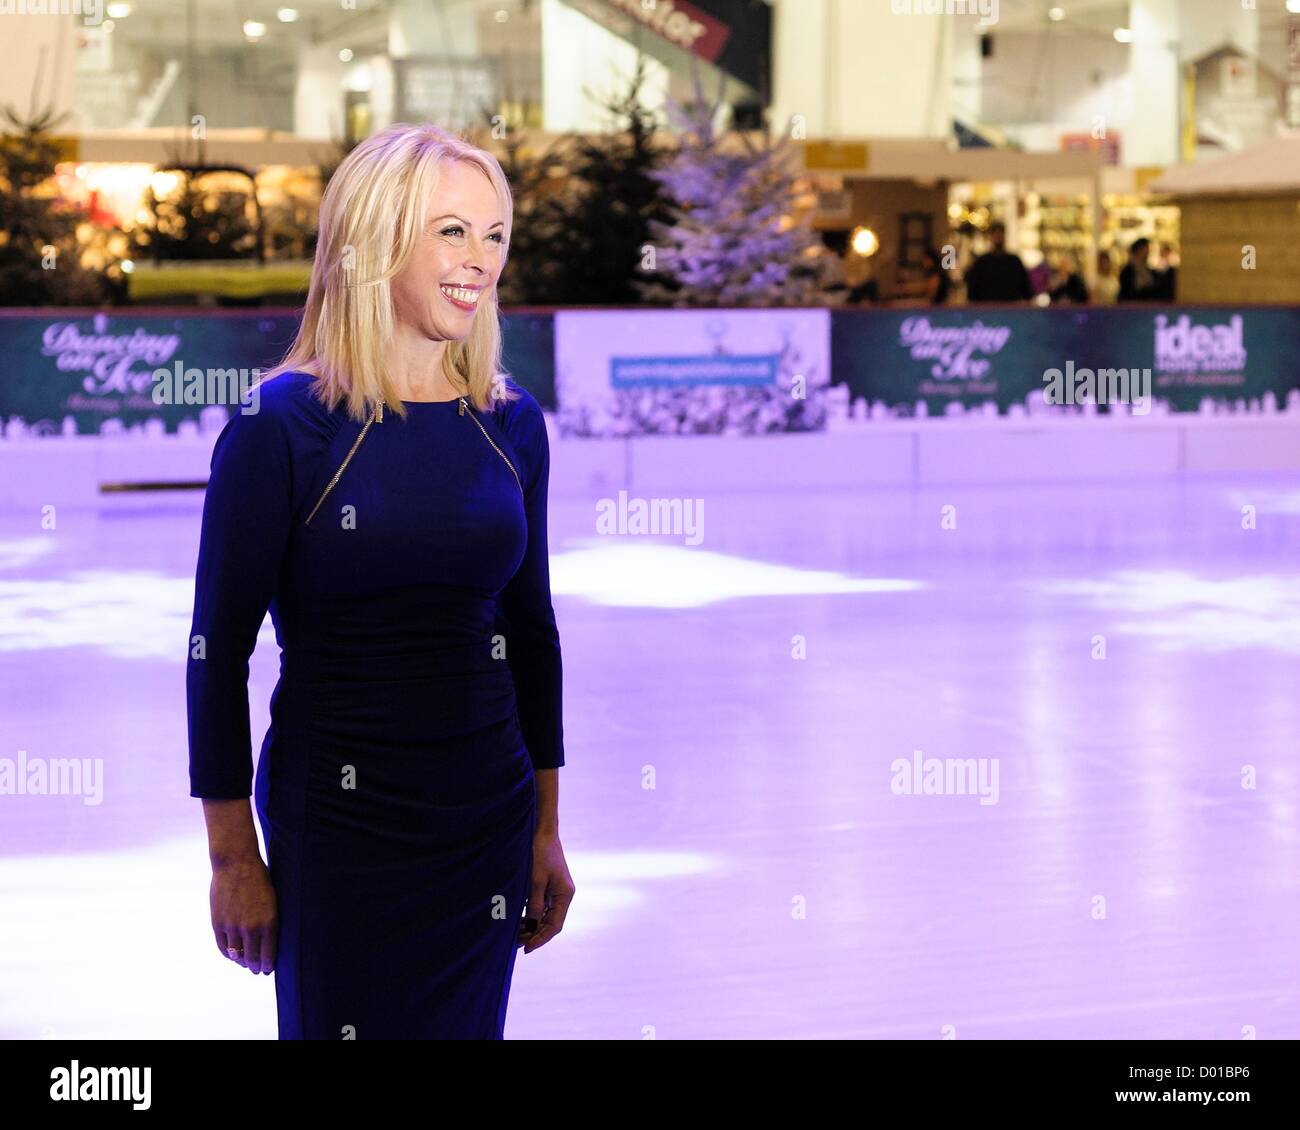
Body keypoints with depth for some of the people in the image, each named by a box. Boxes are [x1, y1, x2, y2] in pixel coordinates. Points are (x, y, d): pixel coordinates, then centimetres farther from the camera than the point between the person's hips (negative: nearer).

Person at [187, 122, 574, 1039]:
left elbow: (531, 629, 11)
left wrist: (546, 829, 12)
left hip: (487, 823, 4)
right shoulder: (283, 428, -11)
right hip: (339, 826, -4)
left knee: (469, 1025, 13)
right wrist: (233, 855, -7)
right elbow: (219, 648, -8)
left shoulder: (513, 424, 3)